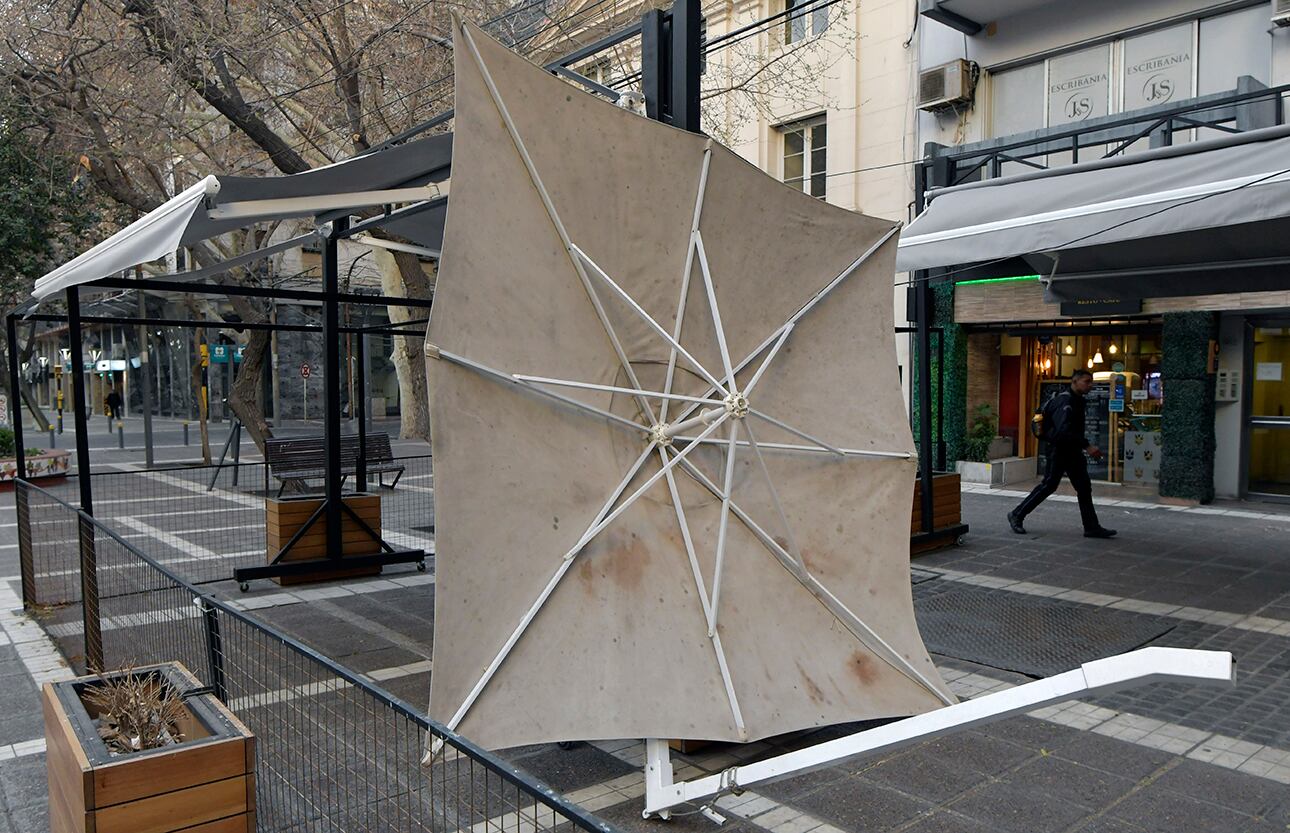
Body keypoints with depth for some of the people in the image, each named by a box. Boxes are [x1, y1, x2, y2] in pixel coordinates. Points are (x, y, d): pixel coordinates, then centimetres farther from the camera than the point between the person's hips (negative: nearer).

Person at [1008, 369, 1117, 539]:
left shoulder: (1077, 400, 13)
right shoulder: (1065, 401, -19)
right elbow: (1064, 430, -32)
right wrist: (1087, 446, -35)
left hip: (1072, 451, 10)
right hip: (1059, 450, -10)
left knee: (1084, 488, 6)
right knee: (1048, 485, -4)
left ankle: (1092, 527, 9)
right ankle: (1017, 515, 8)